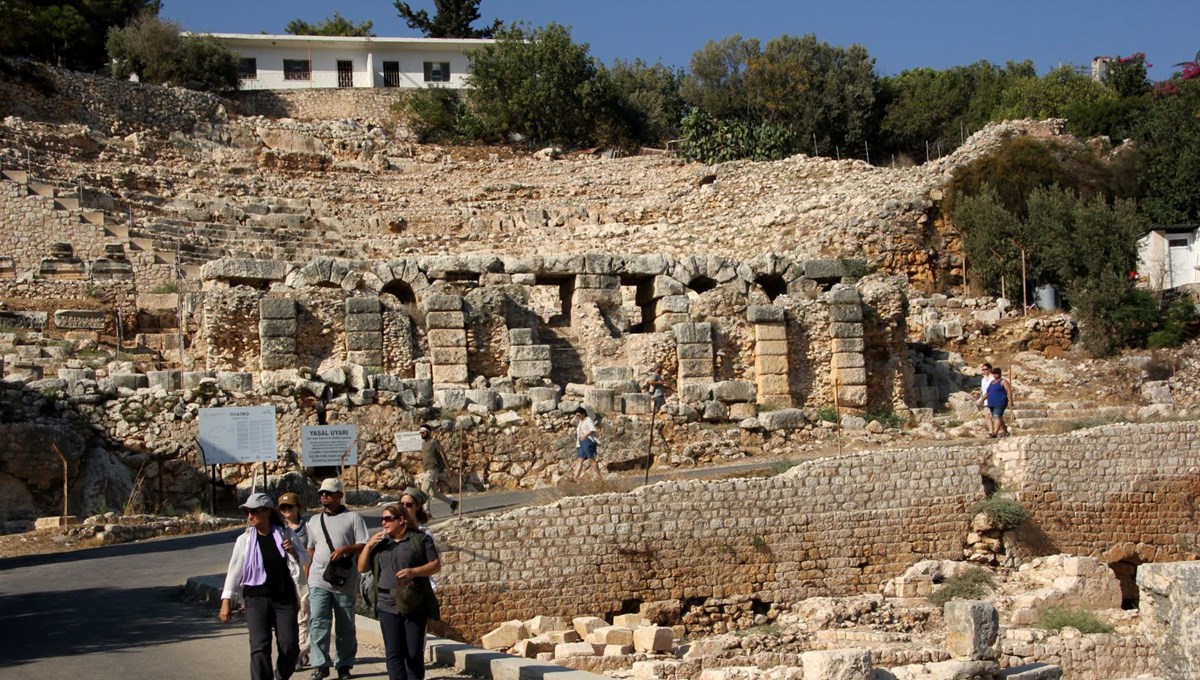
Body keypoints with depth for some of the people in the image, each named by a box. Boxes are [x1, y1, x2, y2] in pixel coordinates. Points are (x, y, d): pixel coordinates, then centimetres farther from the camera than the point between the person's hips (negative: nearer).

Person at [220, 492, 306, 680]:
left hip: (285, 598, 1)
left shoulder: (285, 535, 4)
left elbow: (303, 563, 12)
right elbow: (234, 571, 6)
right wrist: (226, 600, 3)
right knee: (259, 647, -11)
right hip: (256, 599, -1)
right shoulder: (244, 540, 2)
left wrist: (293, 552, -9)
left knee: (290, 647, -1)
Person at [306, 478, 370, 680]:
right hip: (318, 581, 2)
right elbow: (310, 551, 20)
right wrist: (306, 578, 13)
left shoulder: (353, 518, 3)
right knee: (319, 623, -10)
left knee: (345, 626, 6)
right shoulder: (314, 521, 16)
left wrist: (345, 549, -20)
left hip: (345, 582, -2)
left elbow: (364, 546, -3)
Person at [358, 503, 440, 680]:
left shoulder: (420, 539, 3)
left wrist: (413, 571, -17)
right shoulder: (380, 543, 17)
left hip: (415, 605, -3)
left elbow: (436, 565, -1)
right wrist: (368, 545, -1)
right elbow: (362, 568, 15)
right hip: (388, 606, 3)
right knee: (394, 653, -3)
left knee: (414, 652, -1)